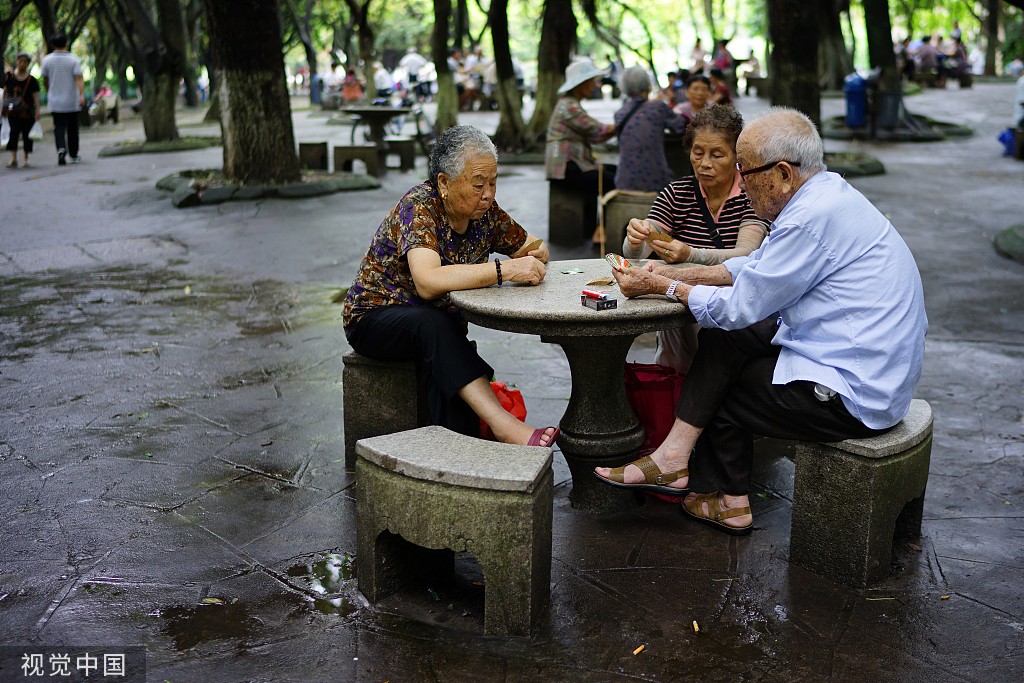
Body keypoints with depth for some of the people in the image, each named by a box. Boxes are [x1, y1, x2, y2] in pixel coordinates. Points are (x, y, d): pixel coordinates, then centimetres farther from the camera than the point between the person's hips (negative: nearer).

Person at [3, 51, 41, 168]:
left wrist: (37, 111, -9)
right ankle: (13, 159, -14)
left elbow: (36, 96, 0)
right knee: (14, 131, -12)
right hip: (13, 111, 1)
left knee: (26, 134, 3)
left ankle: (25, 158, 16)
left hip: (27, 111, 0)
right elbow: (5, 92, 14)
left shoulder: (31, 80, 1)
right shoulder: (9, 76, 6)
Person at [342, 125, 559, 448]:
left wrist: (535, 257, -15)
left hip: (437, 326, 6)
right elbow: (428, 282, -39)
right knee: (433, 324, -37)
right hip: (375, 318, -5)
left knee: (442, 367, -30)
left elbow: (533, 245, 11)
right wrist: (505, 270, -42)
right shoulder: (419, 206, -23)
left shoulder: (485, 212, -4)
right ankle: (504, 424, -44)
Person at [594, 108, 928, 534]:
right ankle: (675, 457, 4)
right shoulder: (826, 193, 9)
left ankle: (731, 501, 21)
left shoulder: (813, 218, -24)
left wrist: (661, 287, -4)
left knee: (716, 390, 5)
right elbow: (755, 265, 19)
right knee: (726, 337, 6)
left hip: (856, 396, -10)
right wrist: (679, 274, 10)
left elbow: (740, 306, -16)